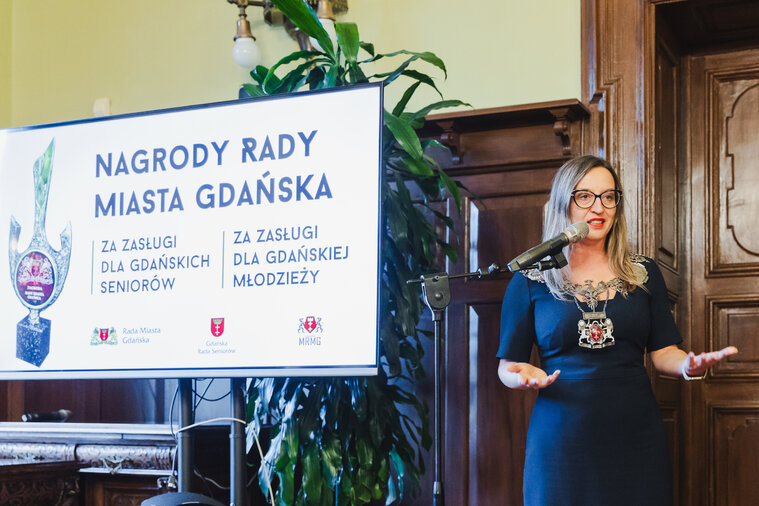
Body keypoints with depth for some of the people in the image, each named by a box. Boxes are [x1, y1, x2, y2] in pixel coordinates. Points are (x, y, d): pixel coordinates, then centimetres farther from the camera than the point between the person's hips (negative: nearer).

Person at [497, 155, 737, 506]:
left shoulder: (644, 274, 10)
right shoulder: (530, 281, 2)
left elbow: (663, 352, 9)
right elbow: (507, 365, 3)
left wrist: (689, 365, -13)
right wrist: (523, 377, -19)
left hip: (636, 438, 2)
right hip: (561, 439, -2)